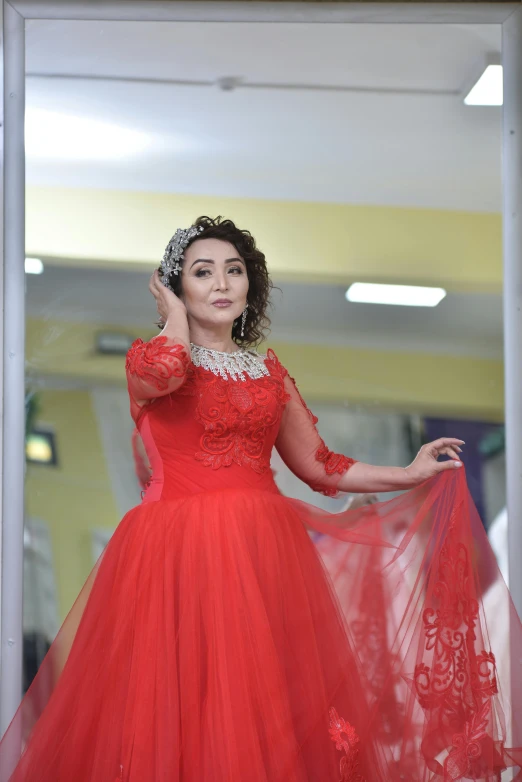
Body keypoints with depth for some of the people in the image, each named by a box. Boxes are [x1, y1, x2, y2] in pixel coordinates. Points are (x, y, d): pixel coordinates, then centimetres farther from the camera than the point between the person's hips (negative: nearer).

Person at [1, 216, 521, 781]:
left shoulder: (269, 371, 18)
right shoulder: (149, 355, 5)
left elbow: (316, 464, 21)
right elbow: (164, 373, -20)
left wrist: (411, 474, 16)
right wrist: (176, 313, -1)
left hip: (264, 554, 4)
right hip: (178, 557, -4)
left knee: (268, 716, -2)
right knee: (182, 709, -8)